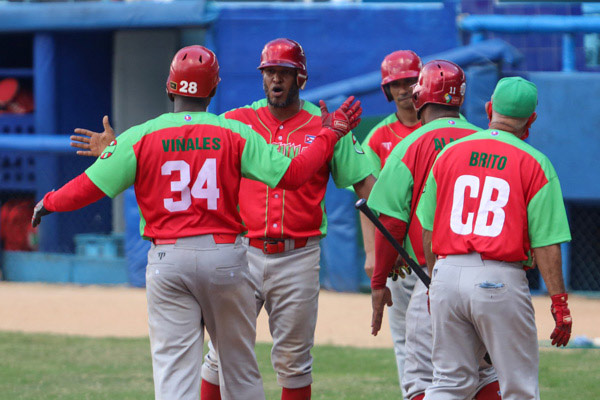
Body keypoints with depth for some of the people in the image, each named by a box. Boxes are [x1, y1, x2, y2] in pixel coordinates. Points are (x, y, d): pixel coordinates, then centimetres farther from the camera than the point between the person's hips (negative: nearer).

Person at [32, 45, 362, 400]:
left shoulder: (141, 137, -2)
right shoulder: (236, 135, -1)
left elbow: (90, 187, -4)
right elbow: (291, 174, -6)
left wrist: (49, 203, 16)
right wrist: (330, 134, 7)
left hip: (168, 260, -1)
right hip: (224, 256, 1)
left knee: (174, 370, -3)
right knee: (239, 365, 14)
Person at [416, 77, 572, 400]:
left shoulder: (449, 154, 10)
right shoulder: (535, 163, -3)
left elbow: (428, 229, 14)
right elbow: (545, 243, -8)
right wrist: (559, 302, -4)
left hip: (447, 274, 4)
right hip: (500, 281, -4)